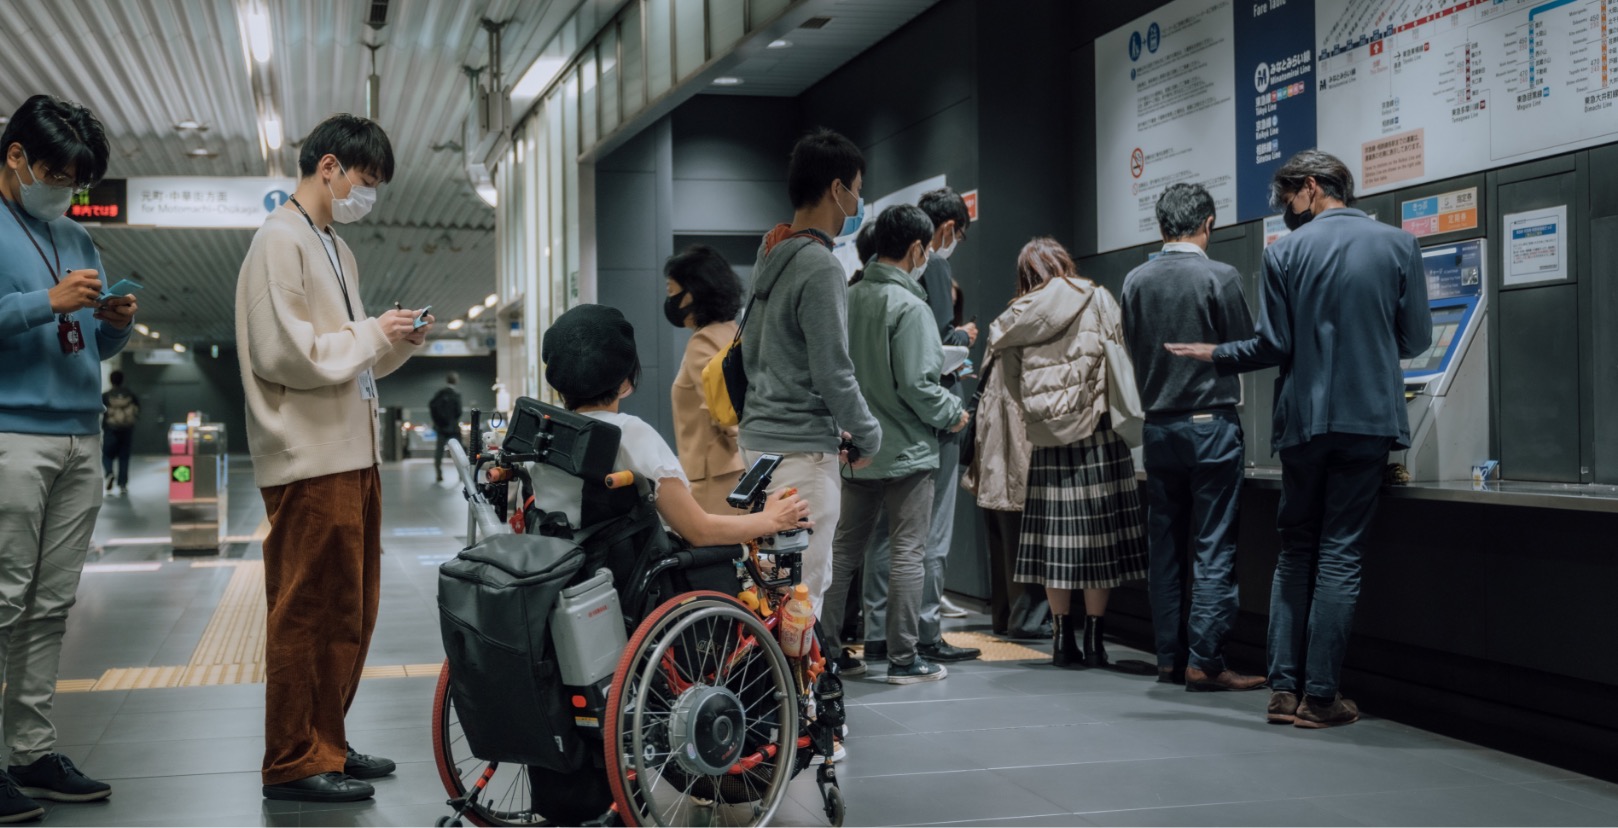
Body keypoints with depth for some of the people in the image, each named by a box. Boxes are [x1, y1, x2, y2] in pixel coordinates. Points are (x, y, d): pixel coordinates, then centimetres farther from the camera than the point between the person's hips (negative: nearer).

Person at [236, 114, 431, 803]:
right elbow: (284, 353, -19)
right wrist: (372, 333, -11)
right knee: (308, 612, -4)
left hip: (351, 454, 10)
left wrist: (398, 343, 6)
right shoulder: (280, 241, -10)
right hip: (310, 459, -10)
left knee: (349, 610, 14)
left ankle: (325, 743, 25)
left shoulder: (335, 249, 20)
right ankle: (293, 762, 5)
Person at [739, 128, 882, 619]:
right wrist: (868, 437, -1)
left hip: (760, 436, 10)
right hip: (802, 449, -10)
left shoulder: (771, 257, 13)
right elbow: (833, 374, -18)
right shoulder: (819, 267, -16)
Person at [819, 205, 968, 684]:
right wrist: (952, 413, -2)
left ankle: (828, 649, 18)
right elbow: (916, 384, -20)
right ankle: (904, 658, 7)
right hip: (906, 449, -6)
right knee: (908, 553, 2)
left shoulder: (850, 298, 3)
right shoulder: (909, 306, -17)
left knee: (844, 549, 14)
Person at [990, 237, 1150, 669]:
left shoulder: (1017, 319, 8)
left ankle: (1064, 640, 10)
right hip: (1096, 430, -3)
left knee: (1056, 536, 6)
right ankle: (1094, 641, 2)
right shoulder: (1097, 300, 2)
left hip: (1046, 438, 3)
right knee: (1098, 533, 1)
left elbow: (1014, 384, 7)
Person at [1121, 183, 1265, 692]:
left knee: (1165, 548, 11)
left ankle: (1170, 657, 15)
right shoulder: (1219, 278, -11)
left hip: (1157, 426, 5)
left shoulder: (1135, 281, 3)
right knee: (1213, 550, -1)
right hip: (1210, 424, -5)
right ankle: (1204, 662, -1)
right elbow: (1247, 349, -3)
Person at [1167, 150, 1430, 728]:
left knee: (1295, 551, 12)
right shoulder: (1399, 246, 0)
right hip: (1370, 416, 0)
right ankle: (1320, 696, 3)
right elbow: (1416, 339, 2)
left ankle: (1284, 689, 10)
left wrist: (1215, 355, 11)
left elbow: (1275, 345, -5)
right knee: (1340, 554, 3)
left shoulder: (1285, 253, -3)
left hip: (1304, 420, 0)